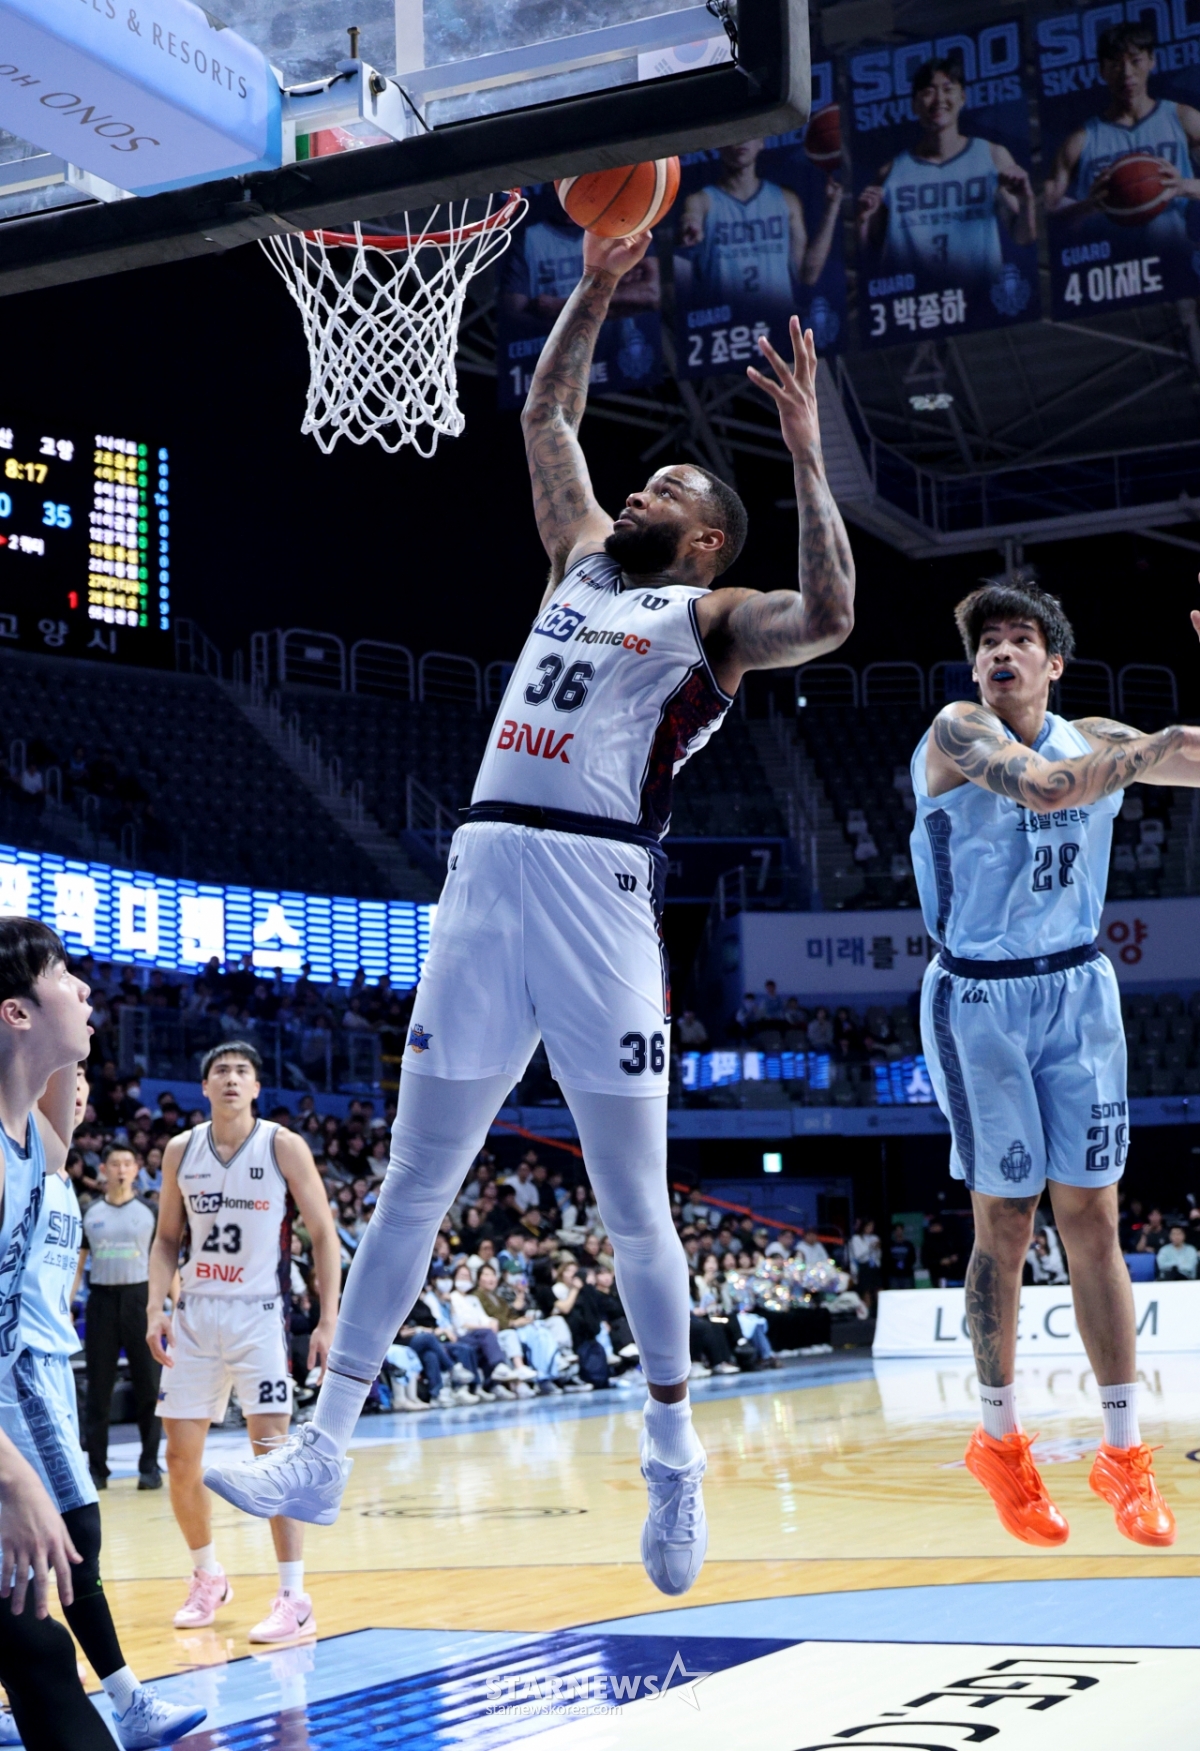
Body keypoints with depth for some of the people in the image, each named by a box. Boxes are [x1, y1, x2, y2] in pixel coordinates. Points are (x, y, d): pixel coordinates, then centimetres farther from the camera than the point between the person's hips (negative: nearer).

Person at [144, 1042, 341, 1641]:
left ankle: (295, 1598, -7)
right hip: (195, 1316, 4)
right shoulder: (181, 1151, 5)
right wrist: (156, 1309, -1)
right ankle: (208, 1578, 28)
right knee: (181, 1461, 7)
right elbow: (167, 1239, 13)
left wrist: (328, 1321, -10)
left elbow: (324, 1235, -3)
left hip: (258, 1315, -4)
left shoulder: (283, 1147, -6)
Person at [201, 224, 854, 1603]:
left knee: (632, 1204, 0)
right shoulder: (582, 557, 24)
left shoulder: (712, 615, 6)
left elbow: (828, 617, -15)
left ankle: (674, 1456, 17)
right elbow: (547, 416, 32)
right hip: (484, 876, 6)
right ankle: (320, 1455, 8)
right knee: (411, 1185, 5)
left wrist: (805, 451, -14)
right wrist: (594, 288, 25)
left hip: (597, 885, -6)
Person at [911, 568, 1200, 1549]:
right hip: (981, 1000, -4)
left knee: (1092, 1219, 2)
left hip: (1078, 992, 4)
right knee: (1005, 1224, 2)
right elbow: (1042, 785, -28)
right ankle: (1001, 1440, 19)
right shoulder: (960, 733, -9)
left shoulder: (1095, 740, 6)